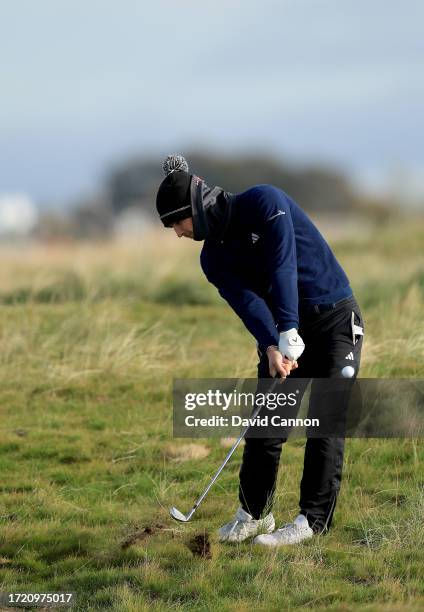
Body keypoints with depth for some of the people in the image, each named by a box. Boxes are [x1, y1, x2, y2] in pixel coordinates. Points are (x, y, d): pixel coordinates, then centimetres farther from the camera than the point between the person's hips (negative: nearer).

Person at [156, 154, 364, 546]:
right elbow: (246, 299, -15)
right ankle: (254, 514, 13)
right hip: (282, 333, 6)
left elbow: (282, 265, -26)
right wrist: (271, 346, -33)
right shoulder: (213, 257, 2)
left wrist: (288, 332, -34)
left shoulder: (263, 203, -16)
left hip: (334, 319, -6)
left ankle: (315, 519, -6)